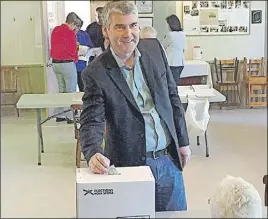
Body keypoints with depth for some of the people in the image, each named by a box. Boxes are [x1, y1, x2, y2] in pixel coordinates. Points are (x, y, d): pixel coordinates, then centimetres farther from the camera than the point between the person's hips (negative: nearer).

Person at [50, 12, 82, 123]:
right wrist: (76, 57, 9)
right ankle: (70, 116, 3)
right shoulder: (70, 33, -14)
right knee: (71, 91, 1)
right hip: (67, 63, -8)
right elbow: (73, 51, -13)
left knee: (61, 89, 17)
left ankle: (59, 115, 19)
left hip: (55, 63, 8)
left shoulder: (55, 30, 8)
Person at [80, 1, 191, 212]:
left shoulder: (154, 48, 0)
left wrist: (183, 140, 10)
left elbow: (172, 95, 8)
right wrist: (93, 154, -36)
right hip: (130, 165, -4)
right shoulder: (95, 73, -13)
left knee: (177, 214, 17)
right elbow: (91, 122, -16)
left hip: (168, 160, 4)